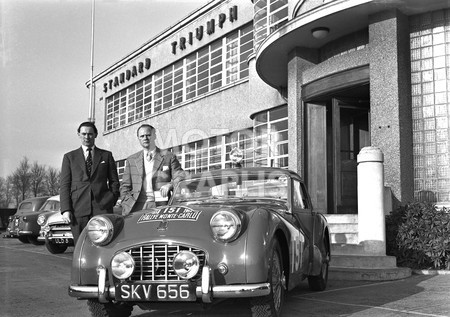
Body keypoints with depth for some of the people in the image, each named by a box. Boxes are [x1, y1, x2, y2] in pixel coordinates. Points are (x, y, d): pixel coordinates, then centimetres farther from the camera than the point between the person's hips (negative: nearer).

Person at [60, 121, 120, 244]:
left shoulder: (106, 155, 15)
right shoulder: (70, 157, 14)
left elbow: (114, 181, 16)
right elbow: (64, 185, 8)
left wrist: (111, 200, 1)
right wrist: (65, 209, -4)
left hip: (102, 207, 0)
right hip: (78, 209, 0)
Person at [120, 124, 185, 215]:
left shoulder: (168, 157, 11)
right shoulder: (131, 160, 19)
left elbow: (181, 177, 8)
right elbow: (125, 186, 17)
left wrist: (170, 185, -13)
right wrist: (127, 204, 1)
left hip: (159, 206, -2)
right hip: (136, 207, 2)